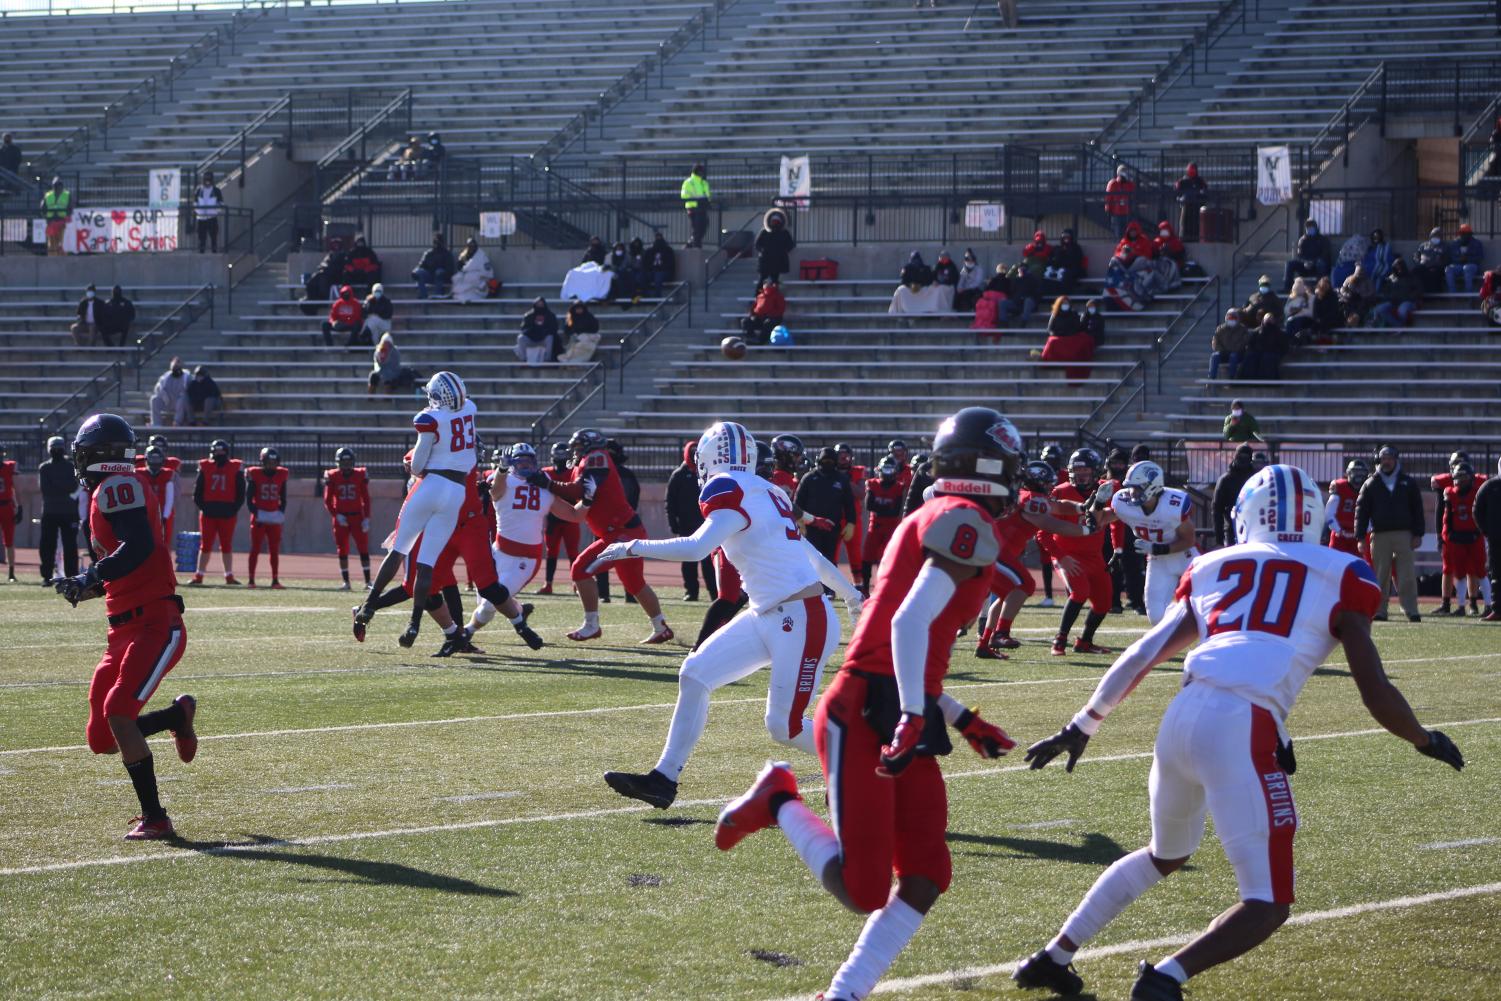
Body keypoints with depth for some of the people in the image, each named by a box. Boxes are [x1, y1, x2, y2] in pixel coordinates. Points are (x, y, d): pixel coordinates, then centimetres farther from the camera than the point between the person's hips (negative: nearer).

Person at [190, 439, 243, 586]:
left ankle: (229, 576, 11)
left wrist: (234, 508, -6)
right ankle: (198, 576, 4)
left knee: (227, 545, 6)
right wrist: (202, 506, -5)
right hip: (208, 512, 0)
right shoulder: (205, 467, 4)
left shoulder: (235, 469, 2)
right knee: (205, 545, 2)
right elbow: (197, 491, 5)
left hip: (228, 513, 0)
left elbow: (241, 493, 3)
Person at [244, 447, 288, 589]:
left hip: (274, 519, 3)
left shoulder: (281, 475, 4)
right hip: (259, 518, -3)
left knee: (275, 551, 3)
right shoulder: (254, 475, -4)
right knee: (255, 549, 0)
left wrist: (281, 513, -1)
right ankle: (250, 579, 5)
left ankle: (275, 580, 7)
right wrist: (255, 512, -14)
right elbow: (249, 498, -2)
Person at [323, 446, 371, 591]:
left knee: (363, 549, -4)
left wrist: (366, 518, -5)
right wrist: (336, 515, -12)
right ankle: (346, 582, 10)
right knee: (342, 551, 3)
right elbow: (327, 501, 1)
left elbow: (366, 499, 3)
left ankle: (368, 581, -1)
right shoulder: (332, 477, -2)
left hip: (357, 516, -1)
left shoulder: (360, 475, -1)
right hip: (341, 518, 1)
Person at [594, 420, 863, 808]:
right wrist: (852, 597, 33)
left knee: (785, 727, -5)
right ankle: (663, 779, 8)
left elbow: (696, 548, -27)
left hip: (802, 621, -9)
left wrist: (630, 548, -19)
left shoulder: (731, 492, -14)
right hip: (767, 616, 9)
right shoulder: (766, 493, 14)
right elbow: (811, 555, 22)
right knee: (695, 675, 4)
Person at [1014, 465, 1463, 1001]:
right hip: (1244, 731, -5)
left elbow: (1141, 656, 20)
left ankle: (1054, 956, 34)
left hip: (1182, 717, 5)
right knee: (1268, 905, 4)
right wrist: (1425, 741, 24)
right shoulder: (1340, 577, 11)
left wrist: (1082, 726, 29)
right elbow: (1376, 693, 6)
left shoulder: (1214, 568, 21)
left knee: (1166, 855, 33)